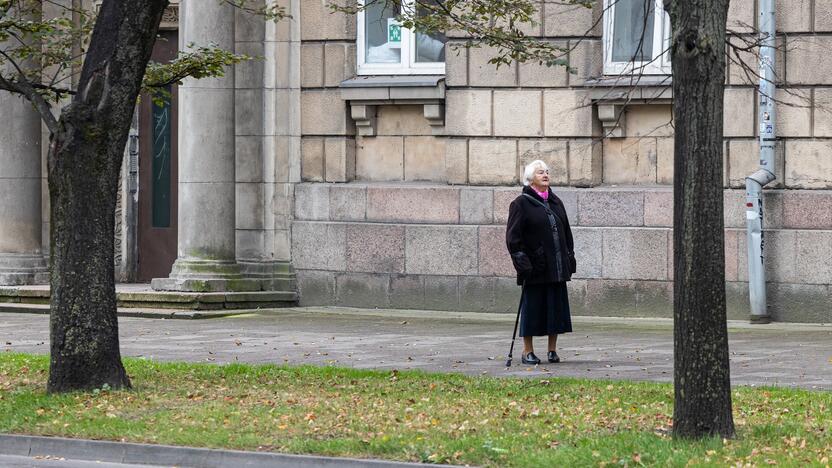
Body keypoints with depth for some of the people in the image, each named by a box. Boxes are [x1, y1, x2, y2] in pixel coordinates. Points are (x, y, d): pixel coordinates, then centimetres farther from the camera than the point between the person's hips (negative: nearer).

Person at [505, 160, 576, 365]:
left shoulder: (555, 202, 14)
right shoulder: (521, 203, -3)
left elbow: (566, 232, 19)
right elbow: (513, 236, -8)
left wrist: (570, 256, 12)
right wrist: (521, 260, -16)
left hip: (557, 266, 5)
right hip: (535, 267, -5)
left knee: (557, 306, 5)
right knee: (532, 306, -1)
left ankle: (552, 350, 13)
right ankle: (528, 351, 6)